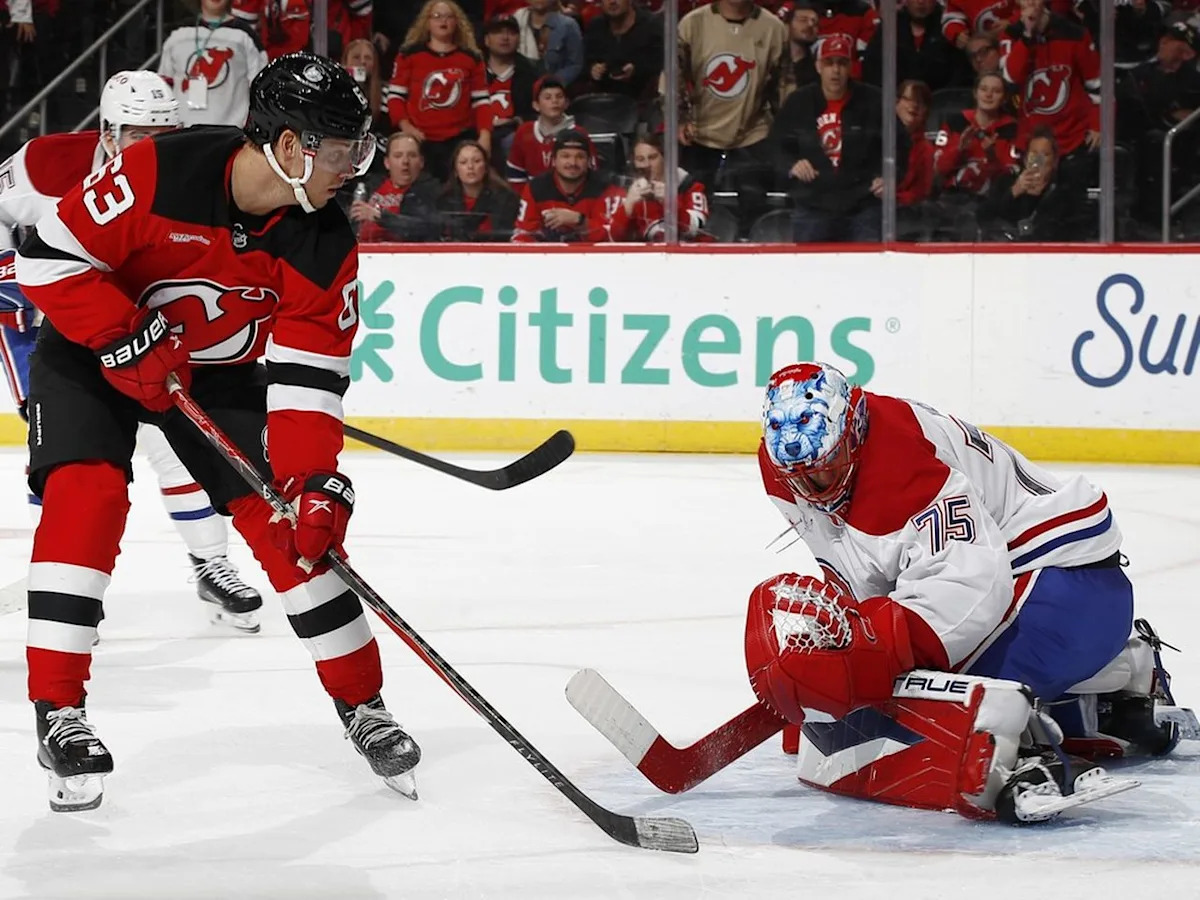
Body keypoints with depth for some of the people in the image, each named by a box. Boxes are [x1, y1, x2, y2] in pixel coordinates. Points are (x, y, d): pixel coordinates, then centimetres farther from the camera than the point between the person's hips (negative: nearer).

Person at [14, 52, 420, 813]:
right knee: (87, 498, -23)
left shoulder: (325, 247, -19)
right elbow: (49, 257, -26)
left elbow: (307, 376, -17)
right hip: (97, 352, -3)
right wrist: (127, 335, -31)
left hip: (221, 372, 4)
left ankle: (363, 703, 10)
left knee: (289, 522, -5)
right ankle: (59, 714, -15)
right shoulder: (158, 174, -32)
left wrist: (310, 483, -28)